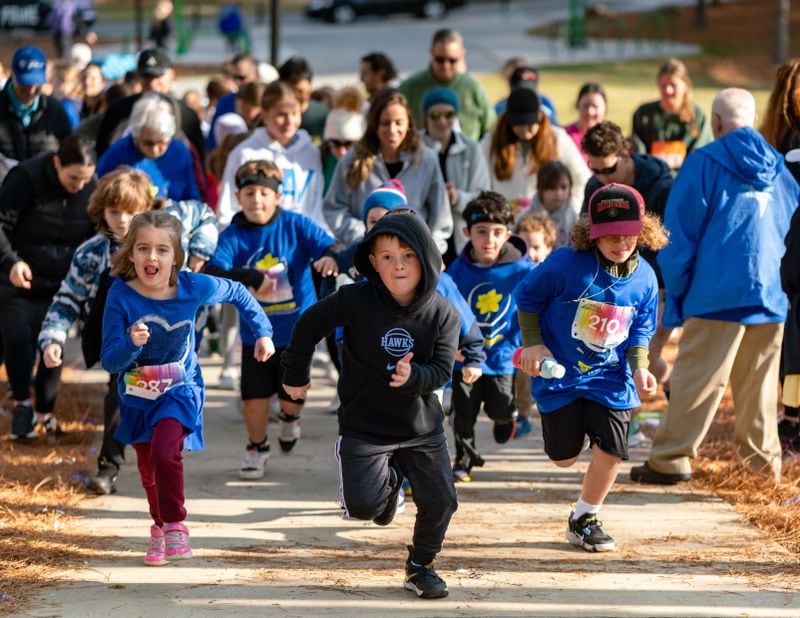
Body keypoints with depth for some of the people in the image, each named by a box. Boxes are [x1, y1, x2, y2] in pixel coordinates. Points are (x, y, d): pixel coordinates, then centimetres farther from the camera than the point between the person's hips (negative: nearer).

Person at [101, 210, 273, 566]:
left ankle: (175, 527, -9)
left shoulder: (193, 287, -18)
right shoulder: (121, 296, -21)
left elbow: (238, 294, 3)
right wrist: (131, 343, -42)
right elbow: (109, 362, -22)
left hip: (178, 391, -2)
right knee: (148, 470, 15)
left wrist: (263, 333, 3)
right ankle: (160, 527, 41)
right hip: (137, 395, 2)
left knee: (164, 453, -25)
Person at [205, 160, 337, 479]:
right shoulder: (233, 235, -8)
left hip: (297, 328, 0)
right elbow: (212, 272, -20)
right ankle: (256, 449, 26)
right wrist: (251, 278, -35)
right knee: (254, 396, 0)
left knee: (292, 396, 3)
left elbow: (329, 246, -16)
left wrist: (330, 257, -41)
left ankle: (289, 419, 41)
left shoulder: (296, 225, -8)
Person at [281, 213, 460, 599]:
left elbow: (441, 372, -11)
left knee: (440, 501, -5)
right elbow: (310, 325, 0)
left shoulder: (443, 314, -9)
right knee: (362, 506, -12)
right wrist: (295, 376, 10)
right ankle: (390, 480, 26)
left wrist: (413, 376, -33)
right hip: (364, 426, -2)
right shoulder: (355, 300, -15)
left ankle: (420, 566, 24)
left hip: (422, 427, 2)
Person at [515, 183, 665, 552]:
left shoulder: (644, 278, -7)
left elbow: (640, 331, 6)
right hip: (561, 374, -2)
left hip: (611, 377, 2)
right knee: (565, 458, 6)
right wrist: (533, 343, -8)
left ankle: (584, 519, 16)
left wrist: (639, 368, -8)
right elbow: (528, 297, -3)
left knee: (610, 451, -8)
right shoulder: (566, 265, -20)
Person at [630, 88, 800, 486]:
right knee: (760, 379, 12)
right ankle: (763, 456, 16)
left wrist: (674, 291, 3)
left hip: (718, 292, -5)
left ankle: (670, 459, -3)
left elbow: (680, 234, -4)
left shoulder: (704, 163, -4)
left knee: (696, 378, -3)